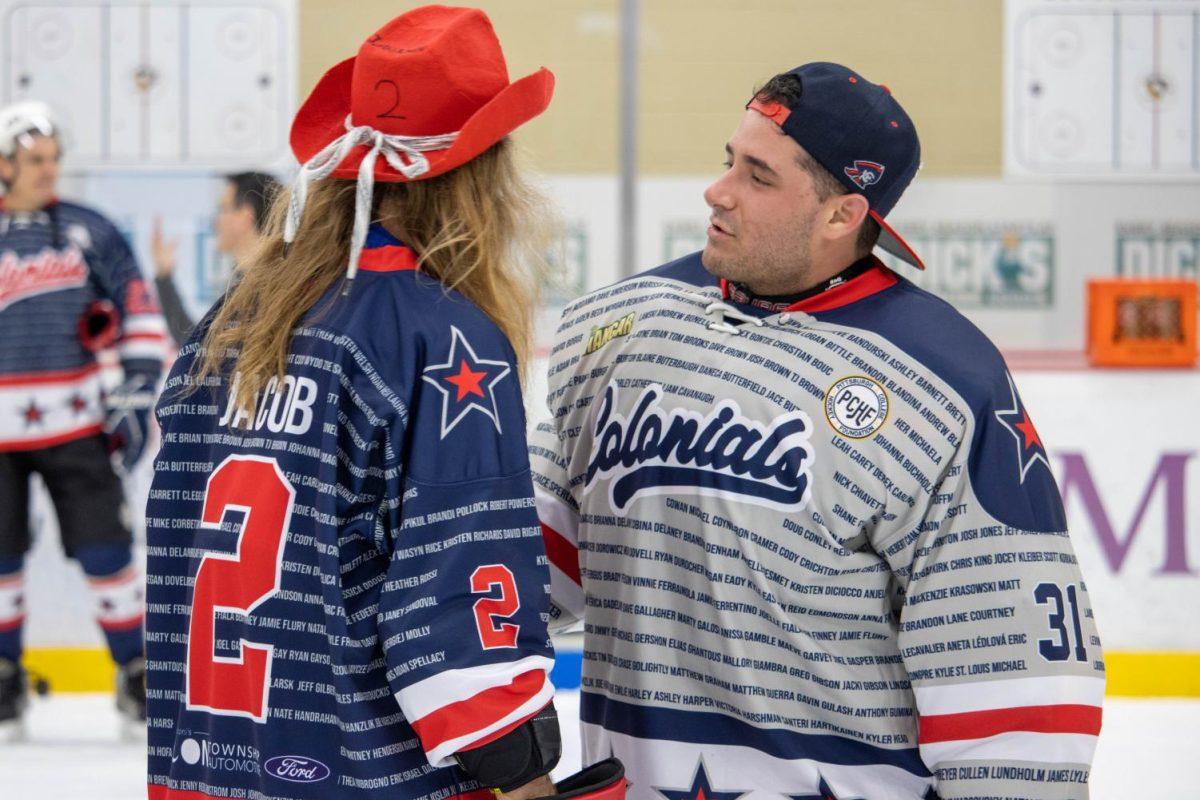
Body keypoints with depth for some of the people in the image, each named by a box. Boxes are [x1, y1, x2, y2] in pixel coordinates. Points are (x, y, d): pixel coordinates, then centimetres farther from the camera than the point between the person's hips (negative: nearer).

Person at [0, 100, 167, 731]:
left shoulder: (88, 231, 4)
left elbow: (138, 310, 7)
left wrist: (138, 391, -2)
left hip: (76, 425, 0)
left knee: (106, 549, -4)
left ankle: (134, 672, 6)